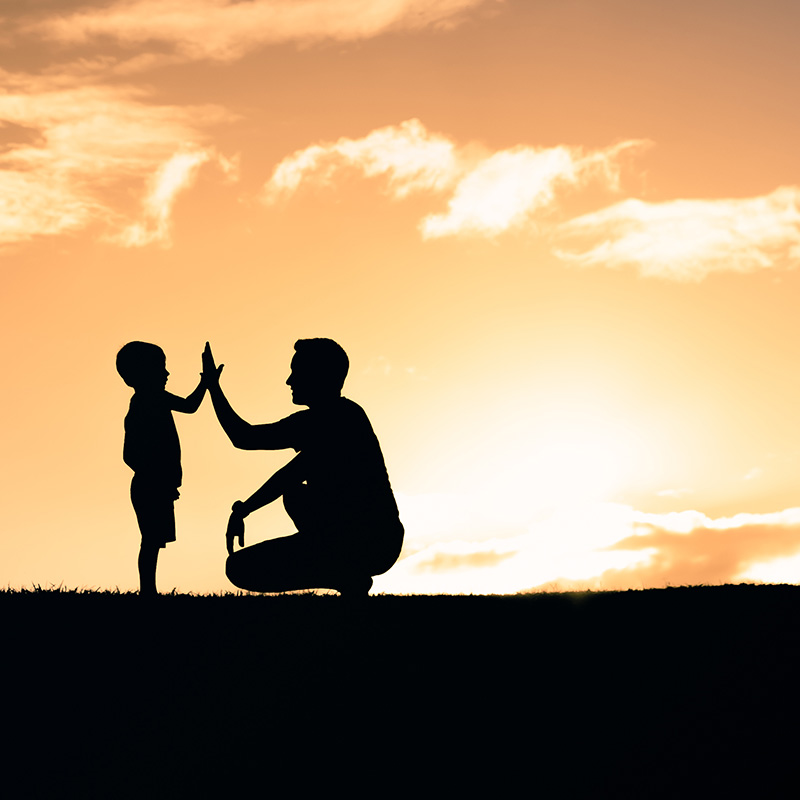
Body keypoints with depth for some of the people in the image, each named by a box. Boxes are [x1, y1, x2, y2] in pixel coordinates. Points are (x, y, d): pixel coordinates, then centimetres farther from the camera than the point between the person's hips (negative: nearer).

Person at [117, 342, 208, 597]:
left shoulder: (158, 399, 11)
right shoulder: (139, 409, -18)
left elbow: (189, 405, 27)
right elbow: (130, 455, -22)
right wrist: (158, 480, -19)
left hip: (160, 488, 10)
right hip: (149, 489, -10)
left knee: (153, 541, 12)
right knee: (152, 541, -7)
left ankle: (149, 591, 18)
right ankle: (147, 591, -4)